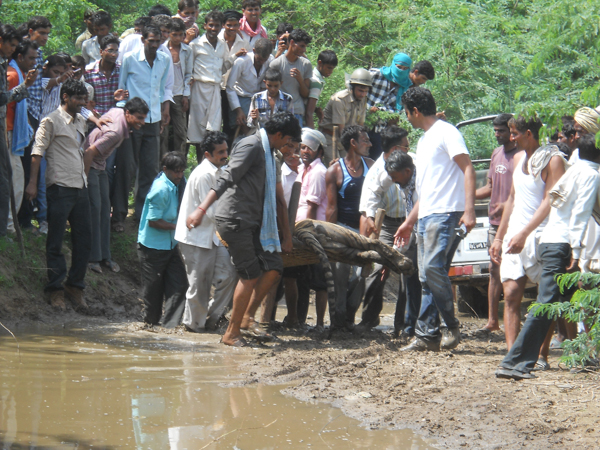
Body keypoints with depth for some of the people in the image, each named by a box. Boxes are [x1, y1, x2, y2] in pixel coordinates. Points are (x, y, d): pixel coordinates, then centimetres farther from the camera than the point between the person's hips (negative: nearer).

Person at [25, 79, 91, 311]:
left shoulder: (80, 121, 17)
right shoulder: (51, 121, -6)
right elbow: (38, 151, -10)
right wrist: (33, 183, -16)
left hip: (80, 187, 7)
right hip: (60, 187, -7)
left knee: (84, 239, 6)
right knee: (55, 241, -1)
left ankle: (75, 286, 16)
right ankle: (55, 289, 5)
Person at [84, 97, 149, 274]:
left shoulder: (117, 111, -4)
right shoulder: (116, 132, -31)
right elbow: (90, 152, -31)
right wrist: (84, 179, -23)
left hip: (100, 167, 10)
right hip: (89, 166, -10)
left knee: (105, 208, 8)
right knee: (94, 208, -10)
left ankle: (104, 255, 12)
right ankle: (92, 258, -5)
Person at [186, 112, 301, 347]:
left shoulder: (269, 154, 21)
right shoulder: (251, 146, -10)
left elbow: (277, 199, 26)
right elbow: (226, 179, -21)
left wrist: (287, 235, 28)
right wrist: (201, 209, -31)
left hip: (252, 222, 9)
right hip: (234, 219, -9)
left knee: (274, 267, 1)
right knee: (251, 274, -9)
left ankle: (247, 317, 13)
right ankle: (232, 333, 0)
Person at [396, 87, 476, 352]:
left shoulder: (446, 132, -3)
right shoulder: (424, 141, 25)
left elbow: (468, 170, -12)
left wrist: (469, 210, -22)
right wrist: (409, 222, 29)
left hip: (446, 213, -10)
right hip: (427, 216, 10)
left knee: (432, 267, -20)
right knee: (426, 278, 5)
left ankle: (452, 327, -12)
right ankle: (427, 335, 5)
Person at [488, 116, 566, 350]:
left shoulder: (552, 160, -8)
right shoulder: (518, 159, 16)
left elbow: (549, 203, -15)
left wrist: (524, 234, -22)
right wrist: (499, 238, 20)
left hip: (540, 236, -7)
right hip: (514, 236, 7)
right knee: (511, 294, -5)